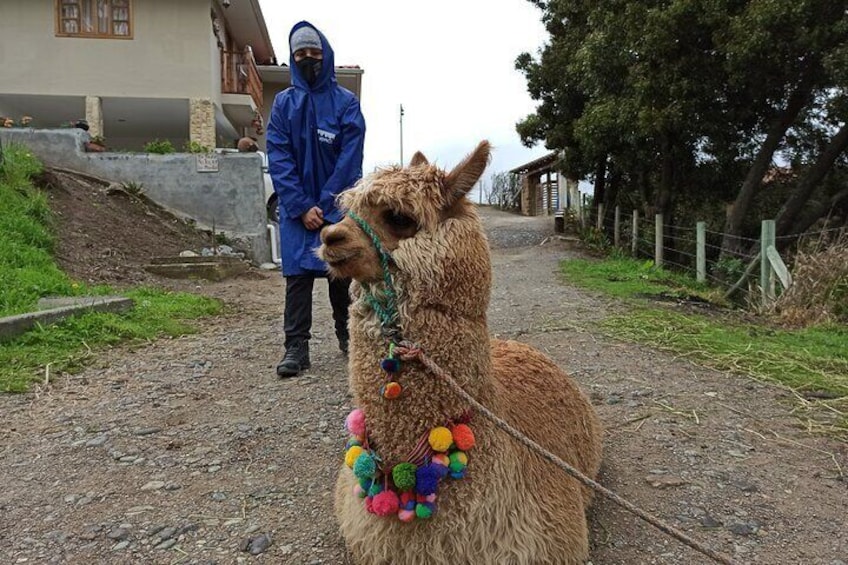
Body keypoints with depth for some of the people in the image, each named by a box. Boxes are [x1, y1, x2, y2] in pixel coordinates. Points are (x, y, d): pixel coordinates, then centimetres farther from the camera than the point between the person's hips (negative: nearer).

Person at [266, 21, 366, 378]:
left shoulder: (346, 102, 1)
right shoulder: (283, 103, 6)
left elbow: (349, 158, -6)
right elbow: (278, 158, -1)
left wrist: (325, 205, -13)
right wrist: (302, 207, -11)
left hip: (338, 204, -1)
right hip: (297, 206, 1)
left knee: (342, 272, 5)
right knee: (297, 274, -2)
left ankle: (347, 335, 22)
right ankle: (296, 347, 3)